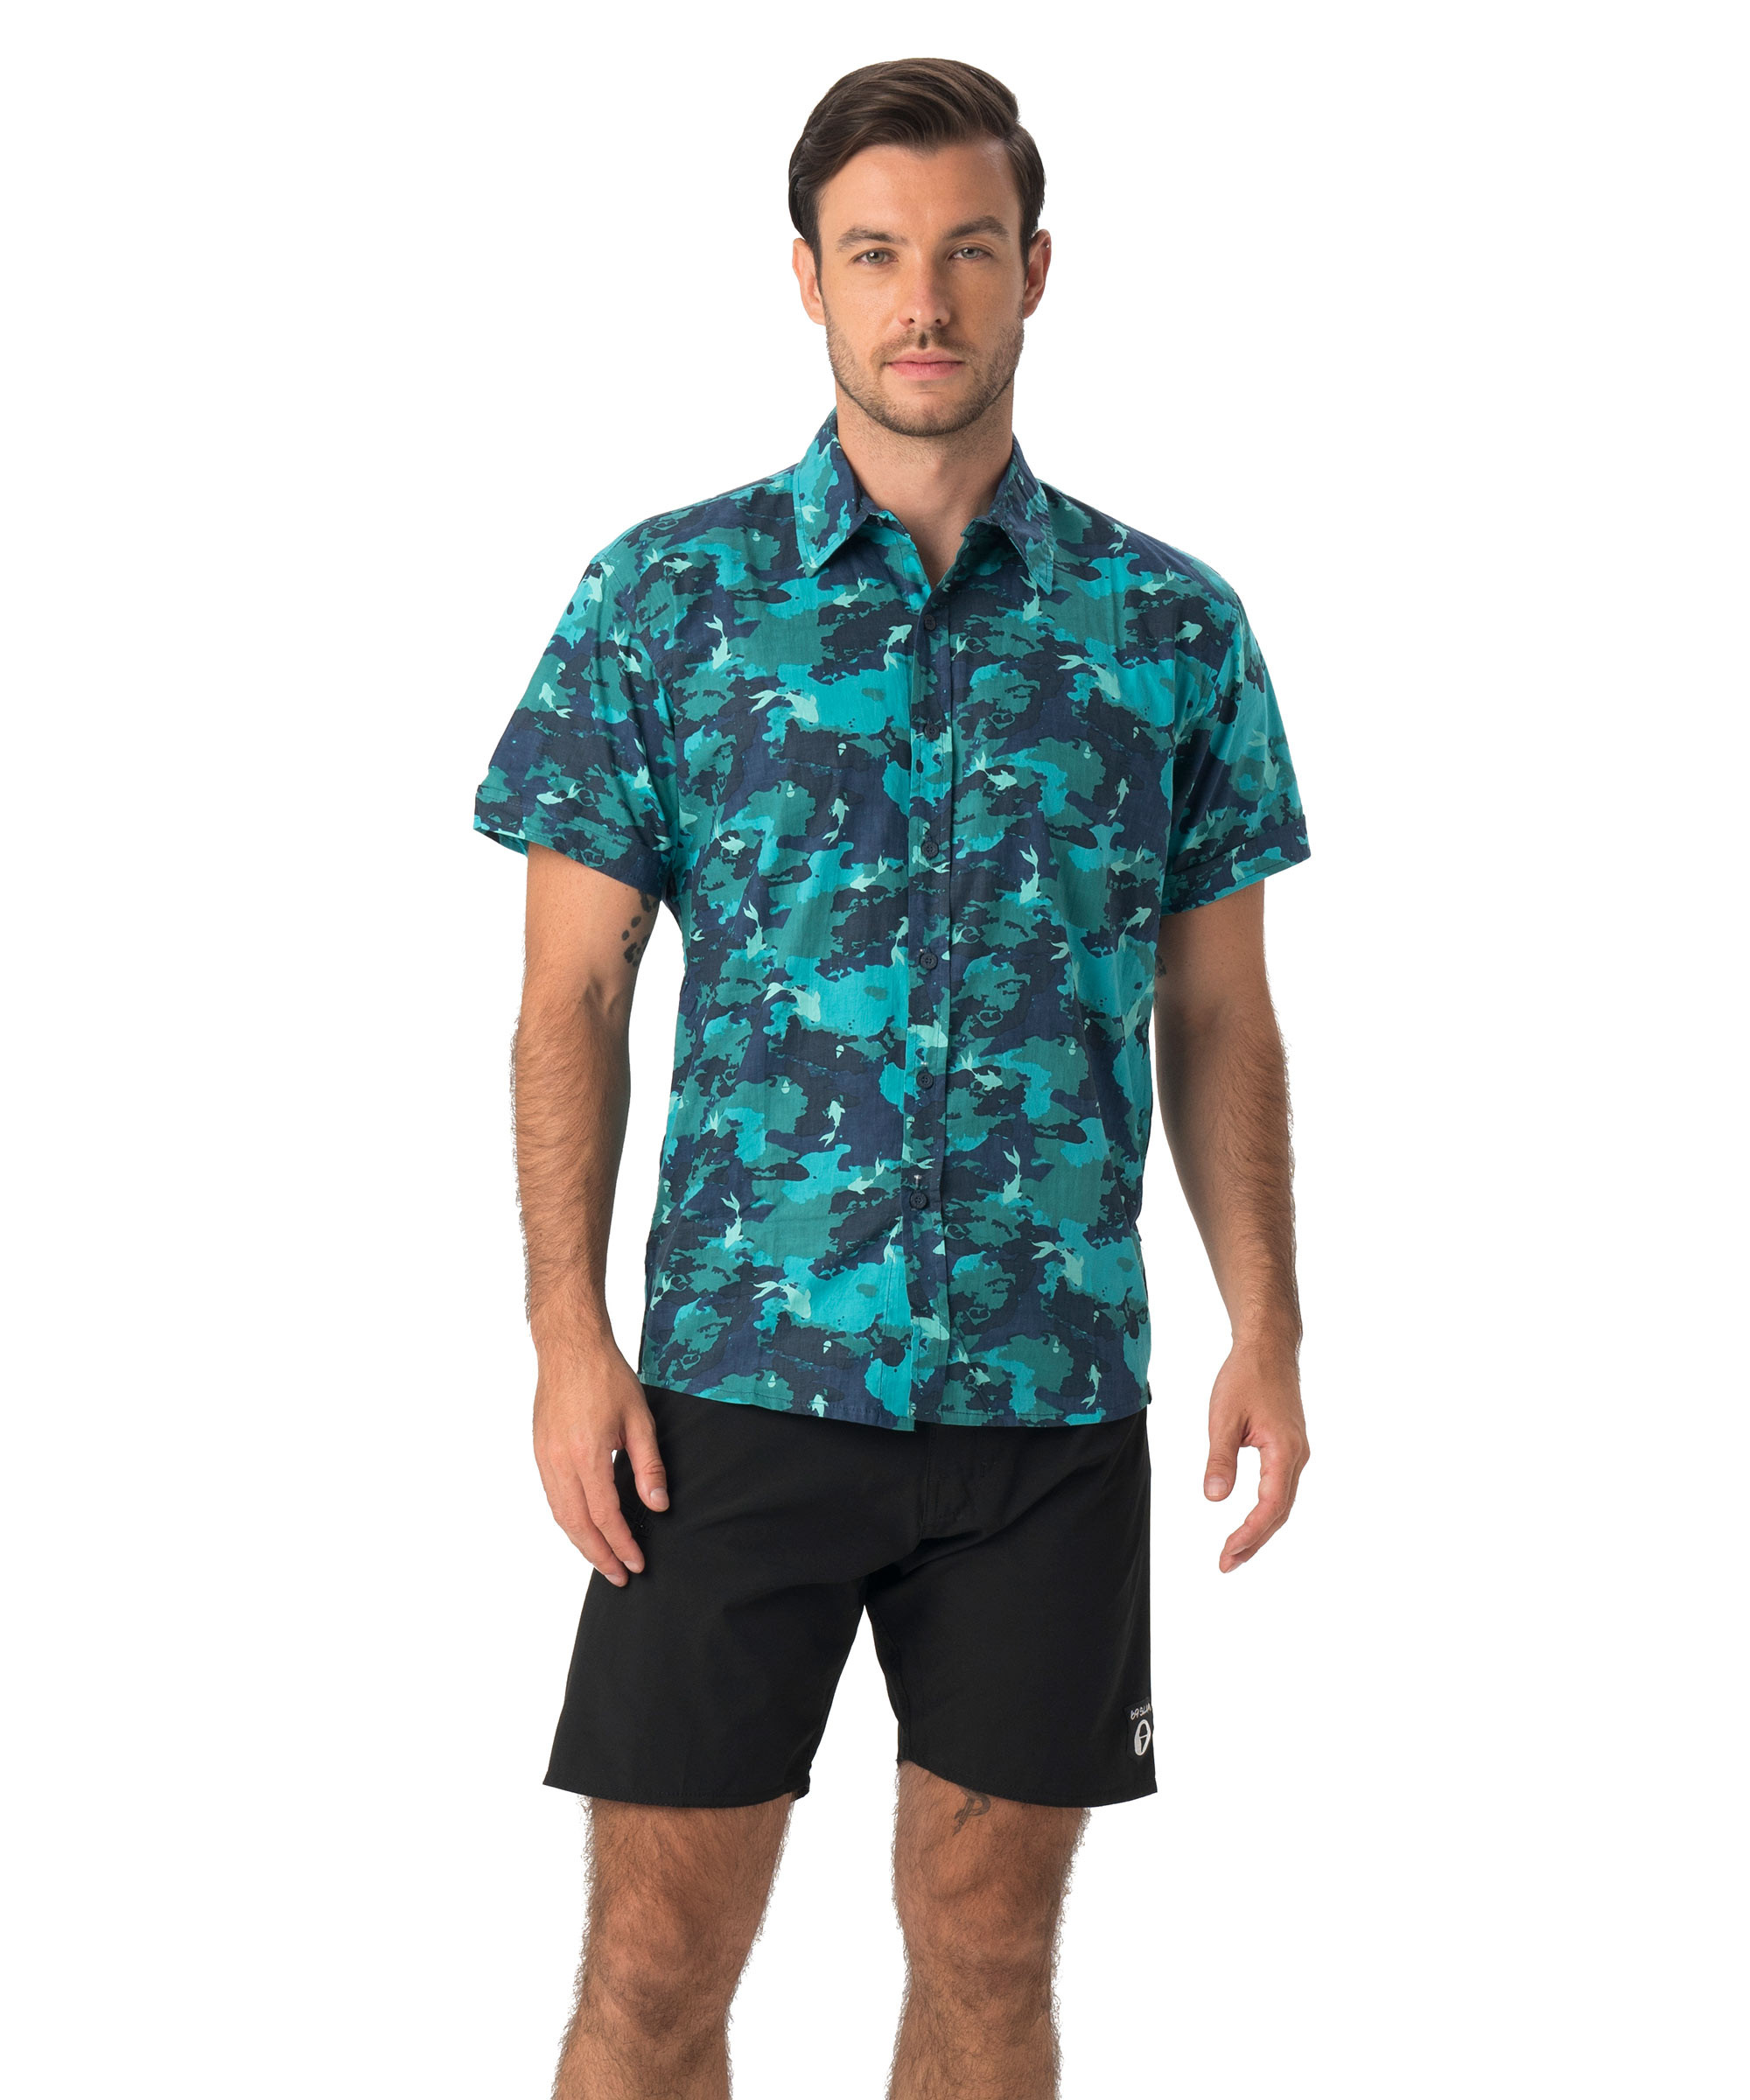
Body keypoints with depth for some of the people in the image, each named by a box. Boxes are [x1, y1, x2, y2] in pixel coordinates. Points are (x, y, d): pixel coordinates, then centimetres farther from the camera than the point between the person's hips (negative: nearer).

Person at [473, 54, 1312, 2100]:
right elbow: (573, 993, 2)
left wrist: (1267, 1332, 0)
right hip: (740, 1376, -1)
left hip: (1055, 1393, 2)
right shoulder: (665, 595, 2)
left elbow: (1218, 1019, 9)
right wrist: (569, 1335, -6)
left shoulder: (1174, 626, 5)